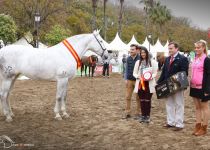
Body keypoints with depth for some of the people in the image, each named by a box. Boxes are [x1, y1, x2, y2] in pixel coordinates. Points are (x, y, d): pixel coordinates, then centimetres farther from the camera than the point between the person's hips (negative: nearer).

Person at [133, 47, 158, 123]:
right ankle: (143, 115, 16)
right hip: (140, 83, 3)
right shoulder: (138, 62, 9)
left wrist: (150, 77, -19)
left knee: (147, 100, 0)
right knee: (142, 100, 7)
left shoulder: (152, 62, 1)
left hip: (149, 84, -3)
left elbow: (155, 73, 0)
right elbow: (134, 73, 10)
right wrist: (138, 76, -10)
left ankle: (148, 116, 9)